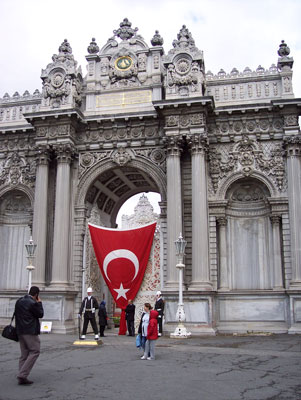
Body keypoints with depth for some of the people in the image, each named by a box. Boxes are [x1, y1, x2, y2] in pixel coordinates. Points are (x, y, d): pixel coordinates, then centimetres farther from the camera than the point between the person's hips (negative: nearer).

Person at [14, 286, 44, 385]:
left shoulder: (19, 301, 10)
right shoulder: (33, 303, -16)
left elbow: (16, 314, 15)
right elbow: (40, 314, -7)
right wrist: (39, 302, 1)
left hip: (20, 331, 9)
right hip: (30, 331, -9)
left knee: (24, 354, 12)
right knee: (35, 352, -3)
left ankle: (22, 378, 10)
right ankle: (22, 375, -12)